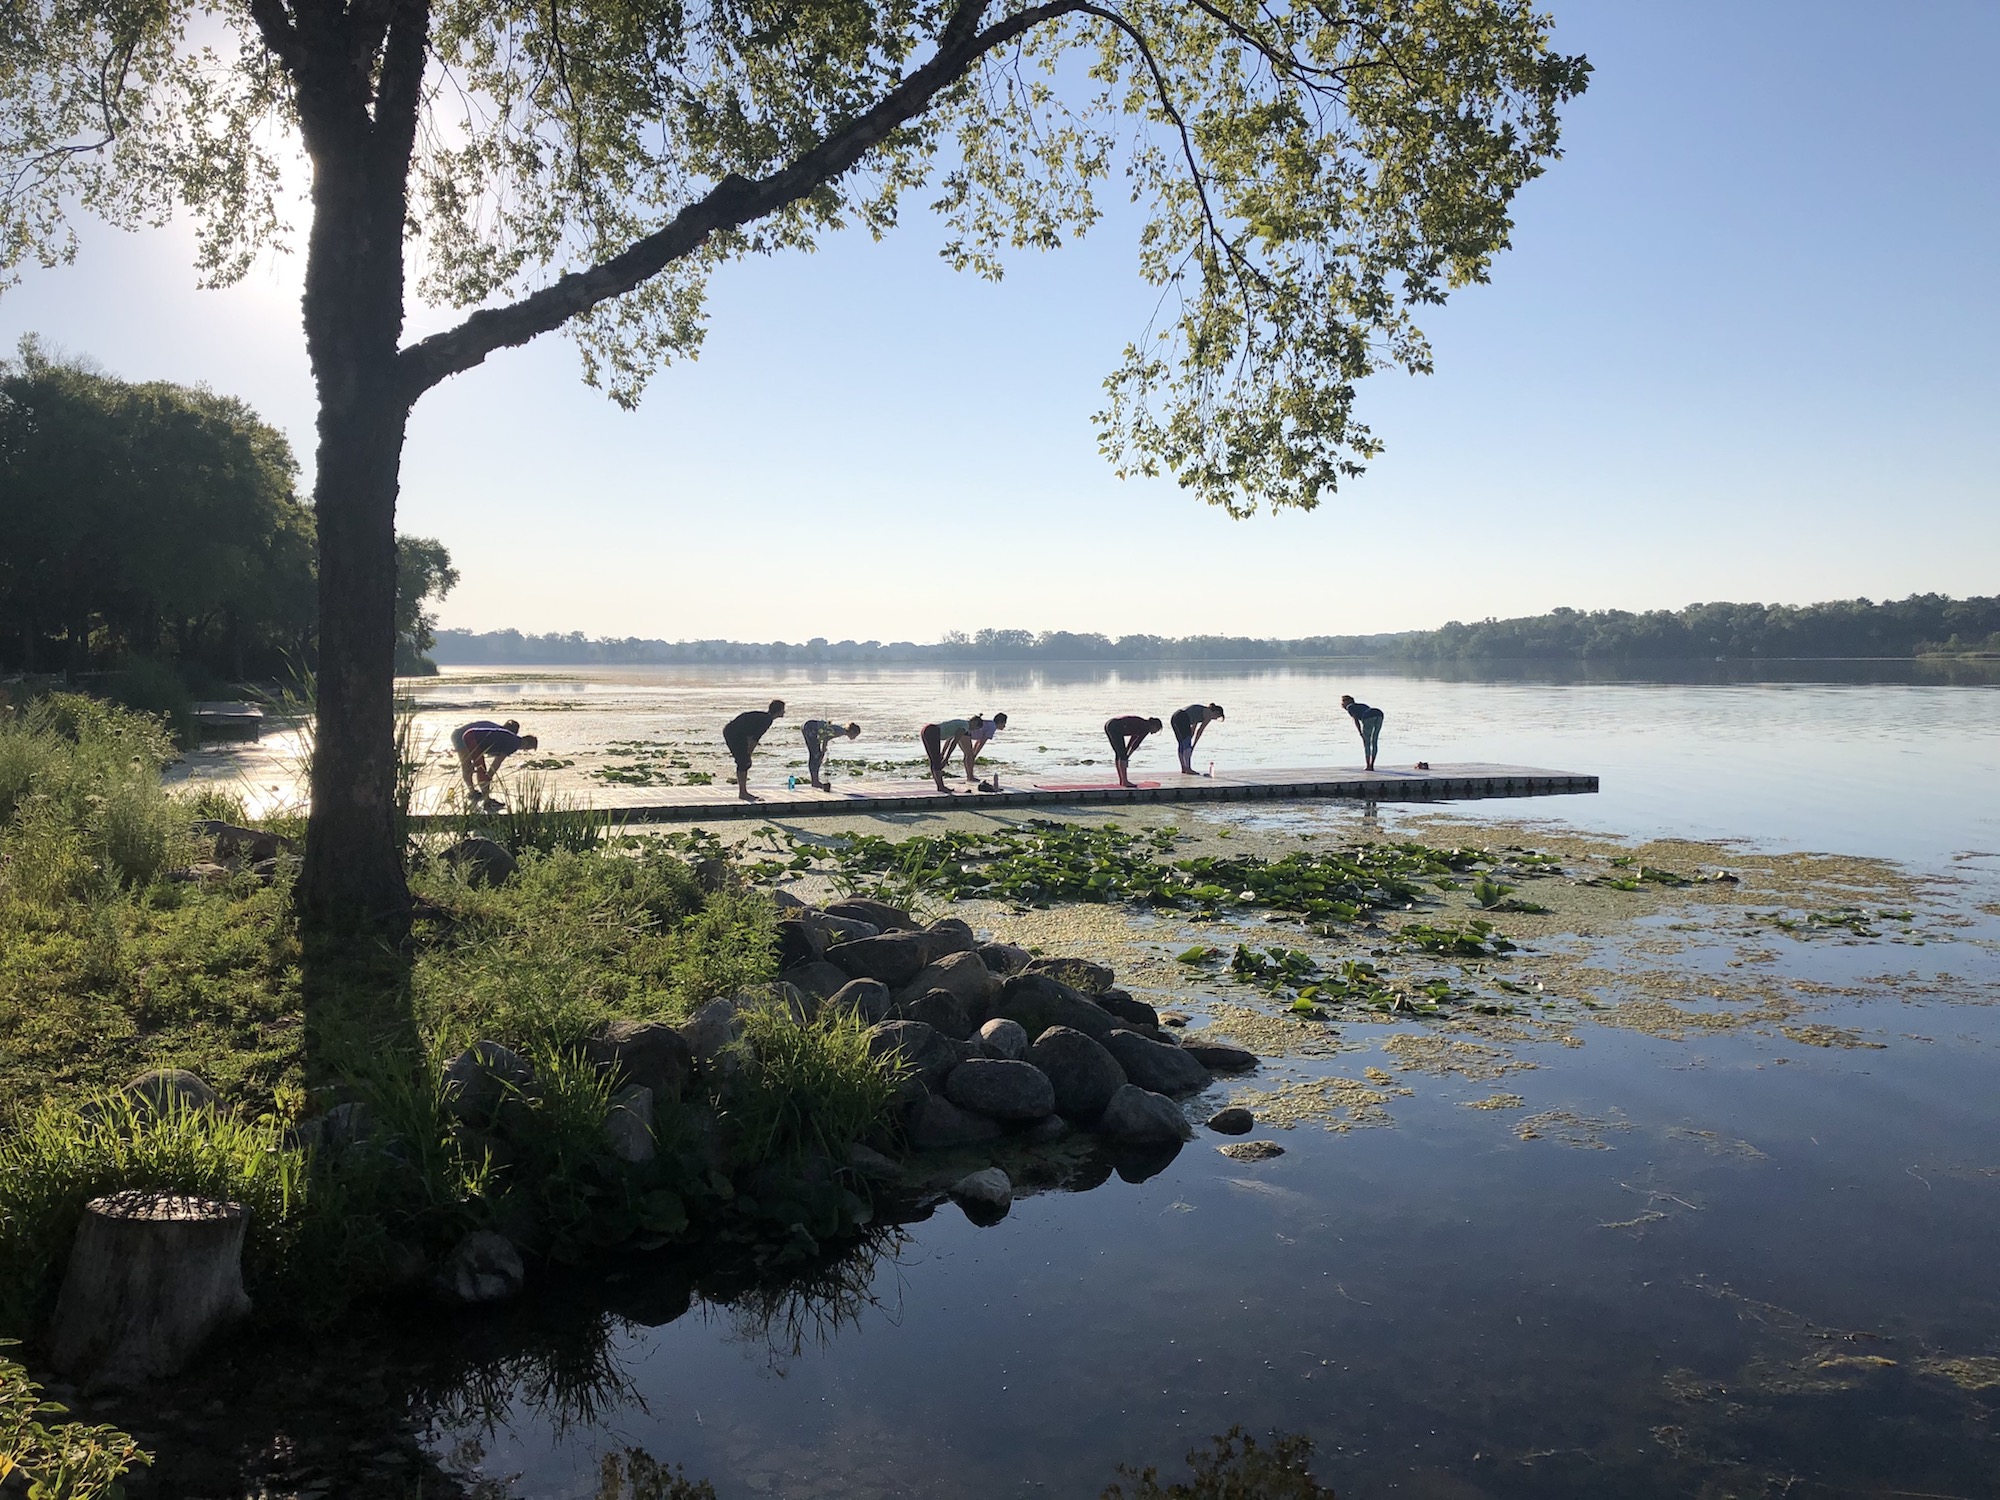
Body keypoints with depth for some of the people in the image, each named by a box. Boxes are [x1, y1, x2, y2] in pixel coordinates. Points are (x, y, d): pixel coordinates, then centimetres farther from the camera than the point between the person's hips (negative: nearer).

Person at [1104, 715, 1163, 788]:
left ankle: (1121, 780, 18)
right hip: (1115, 728, -10)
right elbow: (1136, 743, -3)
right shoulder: (1147, 727, -3)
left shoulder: (1142, 724, 24)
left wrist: (1126, 755, 26)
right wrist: (1127, 756, 5)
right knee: (1123, 755, -5)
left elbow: (1132, 740, 28)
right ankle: (1125, 781, -5)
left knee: (1119, 754, 15)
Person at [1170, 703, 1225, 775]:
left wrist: (1189, 741, 27)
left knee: (1182, 744, 14)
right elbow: (1200, 730, 0)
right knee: (1187, 745, -5)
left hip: (1174, 718, 9)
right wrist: (1193, 745, 2)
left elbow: (1193, 728, 30)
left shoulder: (1202, 711, 29)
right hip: (1182, 719, -9)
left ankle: (1183, 768, 16)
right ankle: (1188, 769, -7)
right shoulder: (1210, 714, 4)